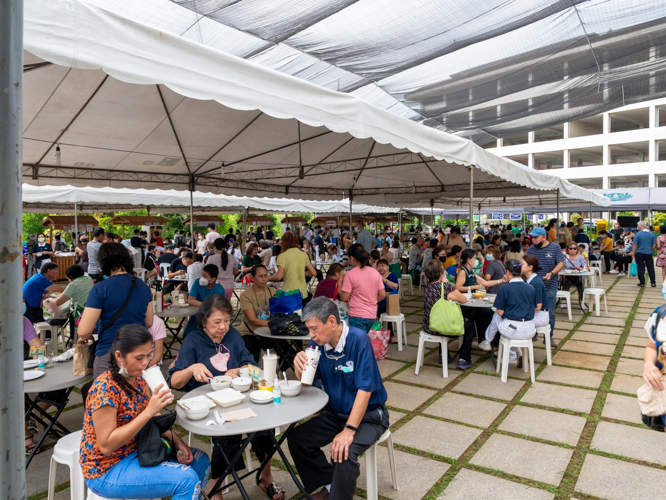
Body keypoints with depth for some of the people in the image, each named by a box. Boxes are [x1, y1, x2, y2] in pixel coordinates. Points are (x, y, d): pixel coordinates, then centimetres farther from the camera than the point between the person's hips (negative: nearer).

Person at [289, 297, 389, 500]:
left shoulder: (358, 340, -25)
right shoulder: (318, 343, -8)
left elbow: (365, 389, -27)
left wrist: (349, 430, -30)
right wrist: (299, 364, -19)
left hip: (368, 415, -6)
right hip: (335, 413, 7)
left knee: (344, 453, -30)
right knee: (296, 439, -6)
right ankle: (329, 484, 15)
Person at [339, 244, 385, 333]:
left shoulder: (350, 274, -13)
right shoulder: (375, 272, 2)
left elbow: (345, 297, -11)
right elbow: (382, 295, 3)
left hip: (357, 315, -6)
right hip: (372, 315, 6)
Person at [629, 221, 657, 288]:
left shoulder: (638, 234, -10)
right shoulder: (652, 234, 2)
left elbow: (635, 245, -11)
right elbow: (654, 245, 4)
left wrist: (633, 253, -4)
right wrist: (651, 251, 17)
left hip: (639, 253, -3)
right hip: (649, 253, 3)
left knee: (641, 268, 3)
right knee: (650, 268, 9)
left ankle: (642, 283, 6)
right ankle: (653, 283, 10)